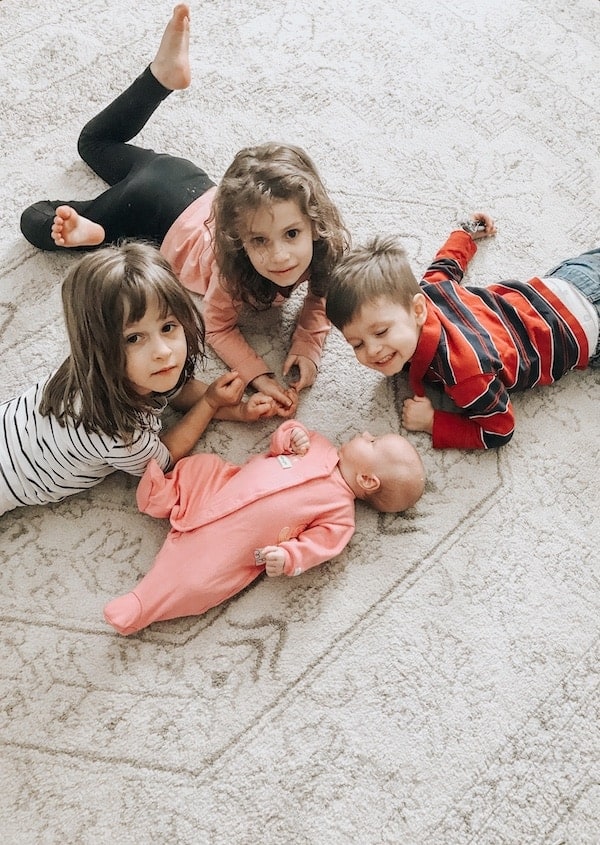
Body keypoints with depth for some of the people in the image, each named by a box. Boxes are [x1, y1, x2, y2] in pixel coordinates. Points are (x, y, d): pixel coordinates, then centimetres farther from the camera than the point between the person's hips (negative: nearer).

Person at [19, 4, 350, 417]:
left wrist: (308, 348, -29)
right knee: (37, 222, 15)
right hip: (160, 209, -4)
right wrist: (259, 375, -40)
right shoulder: (234, 271, -41)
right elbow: (219, 328, -25)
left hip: (198, 190, 4)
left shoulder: (326, 244, -30)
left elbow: (322, 294, -12)